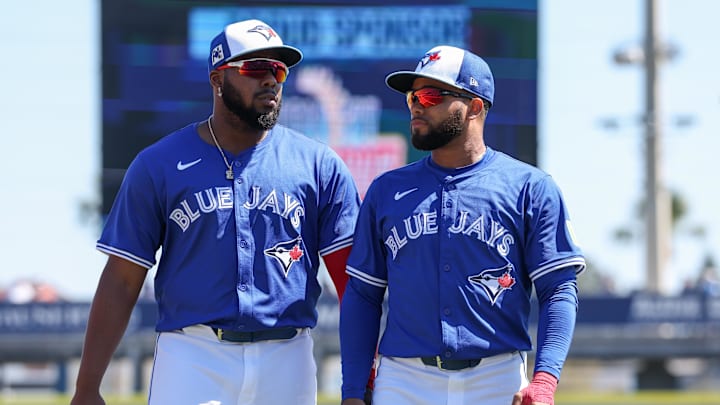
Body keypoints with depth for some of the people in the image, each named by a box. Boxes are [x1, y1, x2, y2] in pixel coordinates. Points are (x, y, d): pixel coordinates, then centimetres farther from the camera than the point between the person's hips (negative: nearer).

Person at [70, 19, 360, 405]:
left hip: (286, 362, 2)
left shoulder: (318, 165, 7)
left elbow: (352, 274, 2)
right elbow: (121, 282, 3)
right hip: (191, 360, -2)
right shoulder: (159, 166, 5)